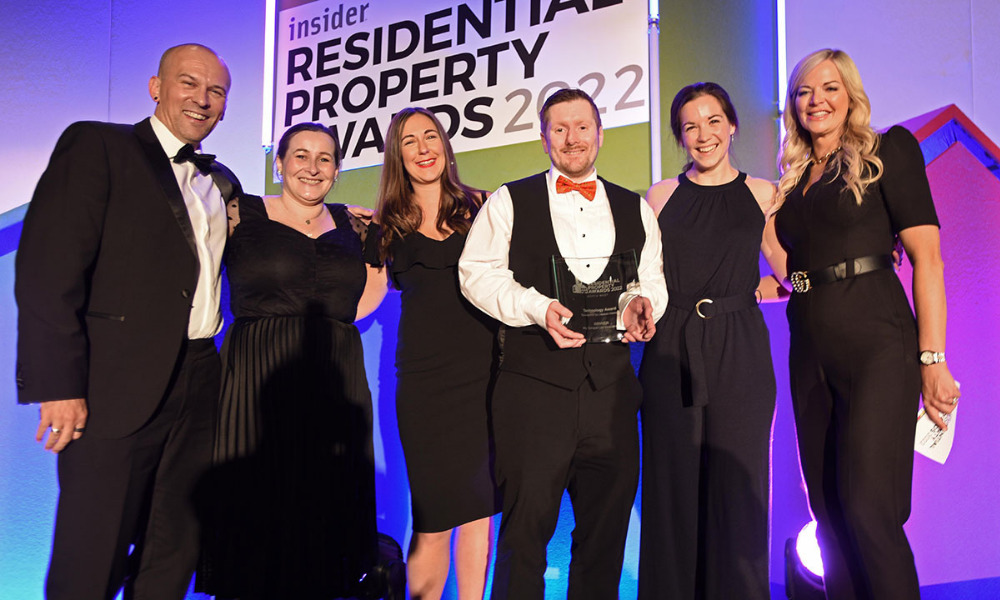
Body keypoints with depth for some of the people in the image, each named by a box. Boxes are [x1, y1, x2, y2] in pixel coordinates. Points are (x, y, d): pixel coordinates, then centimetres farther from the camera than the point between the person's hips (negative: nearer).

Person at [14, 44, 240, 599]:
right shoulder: (96, 145, -3)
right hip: (115, 388, -6)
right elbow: (47, 271, -11)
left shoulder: (222, 182, 18)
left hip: (197, 388, 6)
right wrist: (59, 386, -16)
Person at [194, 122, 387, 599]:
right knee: (256, 513, 0)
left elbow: (375, 281, 22)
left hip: (336, 384, 4)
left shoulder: (351, 224, 12)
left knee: (325, 514, 7)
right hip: (258, 381, -3)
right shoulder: (239, 214, 2)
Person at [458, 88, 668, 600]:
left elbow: (654, 280, 15)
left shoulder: (635, 209, 17)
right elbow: (477, 273, 0)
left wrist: (641, 303, -8)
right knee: (526, 525, 2)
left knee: (607, 527, 12)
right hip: (533, 385, -3)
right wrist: (537, 307, -15)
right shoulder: (510, 201, 7)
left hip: (611, 388, 4)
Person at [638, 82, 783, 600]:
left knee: (738, 486, 2)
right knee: (672, 486, 4)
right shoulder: (661, 195, 9)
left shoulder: (761, 193, 8)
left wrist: (756, 289, -6)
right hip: (671, 350, 1)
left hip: (739, 352, 0)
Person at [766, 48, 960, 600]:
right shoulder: (793, 178, 17)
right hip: (809, 349, 6)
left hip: (876, 345, -6)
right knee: (828, 507, 9)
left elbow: (926, 255, -9)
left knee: (867, 506, -9)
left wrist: (932, 358, -14)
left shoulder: (889, 151, 1)